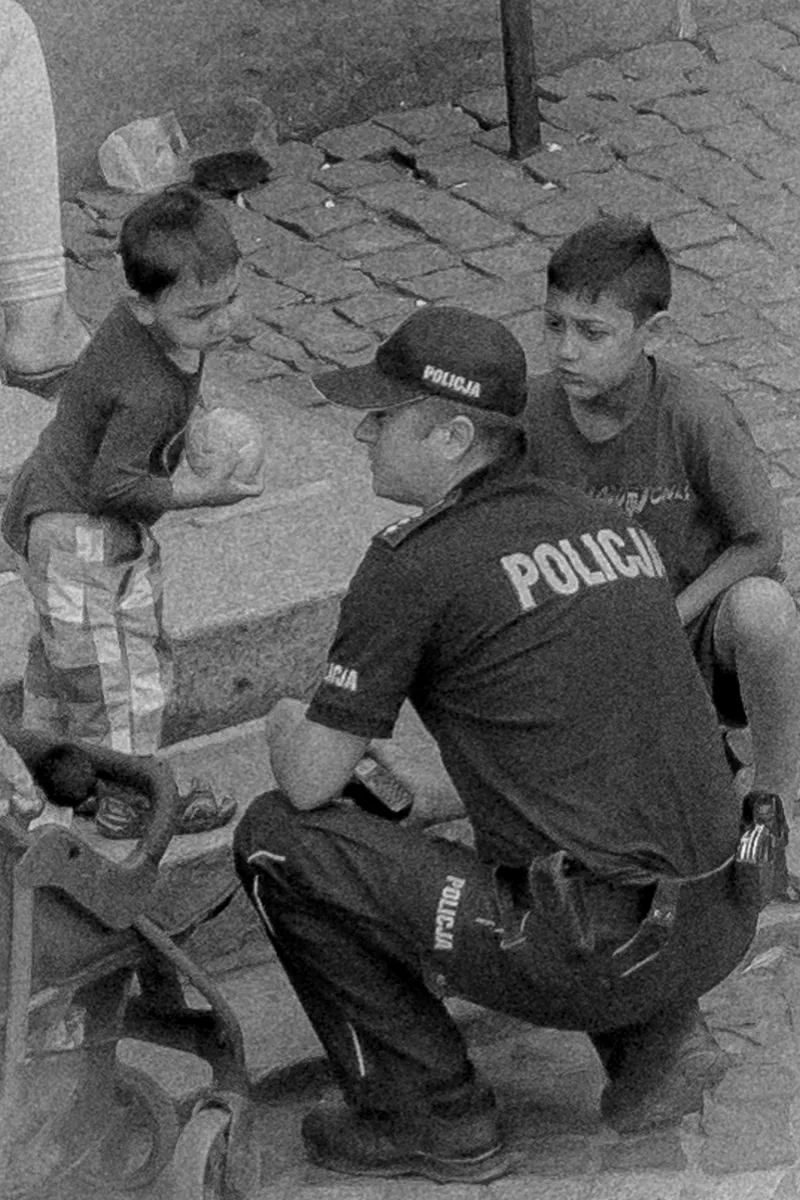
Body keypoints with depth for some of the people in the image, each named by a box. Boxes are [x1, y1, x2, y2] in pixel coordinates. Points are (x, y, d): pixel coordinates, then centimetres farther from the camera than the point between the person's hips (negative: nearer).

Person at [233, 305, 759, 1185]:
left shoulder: (412, 564, -8)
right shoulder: (608, 526, 14)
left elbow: (310, 782, -3)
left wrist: (289, 728, 19)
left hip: (591, 950, -8)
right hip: (718, 930, 8)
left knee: (277, 841, 2)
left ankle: (432, 1116, 8)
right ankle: (652, 1032, 16)